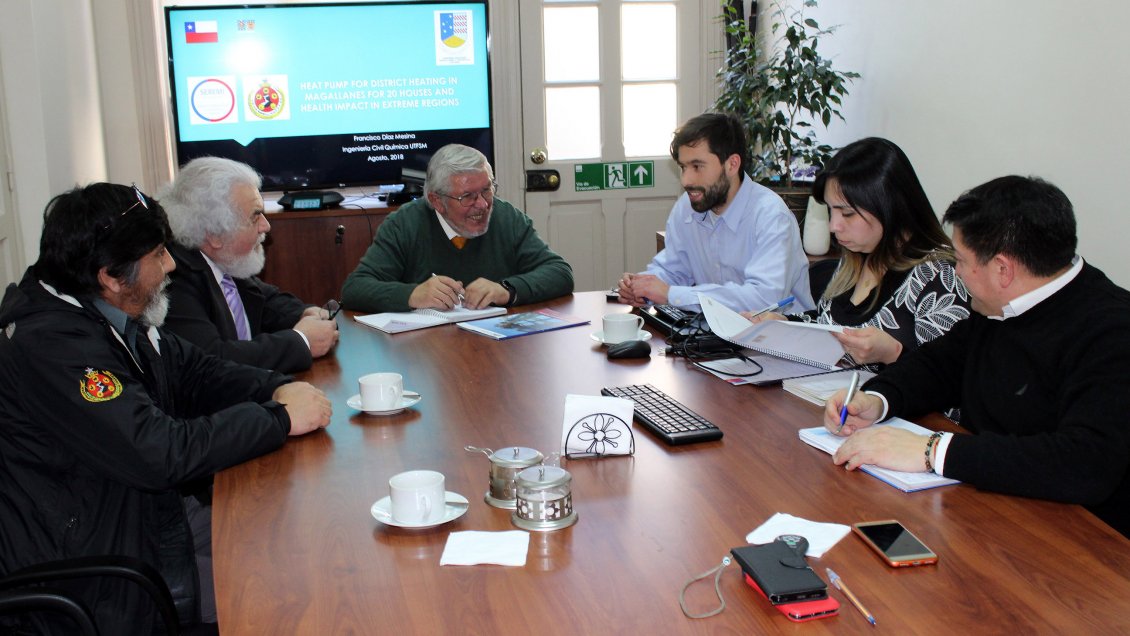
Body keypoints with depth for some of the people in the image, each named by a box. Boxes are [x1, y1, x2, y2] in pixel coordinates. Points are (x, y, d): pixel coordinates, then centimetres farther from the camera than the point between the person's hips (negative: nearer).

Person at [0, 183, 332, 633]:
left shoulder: (116, 319, 3)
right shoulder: (50, 343, -26)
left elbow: (195, 372, 14)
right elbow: (161, 455, -31)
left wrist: (278, 388, -6)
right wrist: (281, 419, -21)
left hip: (153, 515, 9)